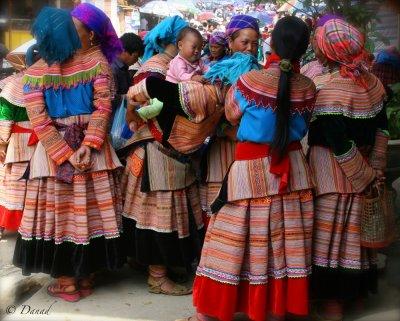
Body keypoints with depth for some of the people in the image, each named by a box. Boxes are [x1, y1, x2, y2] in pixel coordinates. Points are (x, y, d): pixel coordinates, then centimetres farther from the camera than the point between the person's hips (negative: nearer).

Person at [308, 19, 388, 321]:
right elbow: (382, 126, 8)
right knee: (354, 230, 18)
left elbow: (340, 146, -22)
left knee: (333, 233, 3)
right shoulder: (372, 82, 3)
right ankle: (357, 290, 33)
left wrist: (366, 175, -9)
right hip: (361, 170, 8)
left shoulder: (331, 91, -21)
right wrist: (374, 168, 10)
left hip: (335, 172, -7)